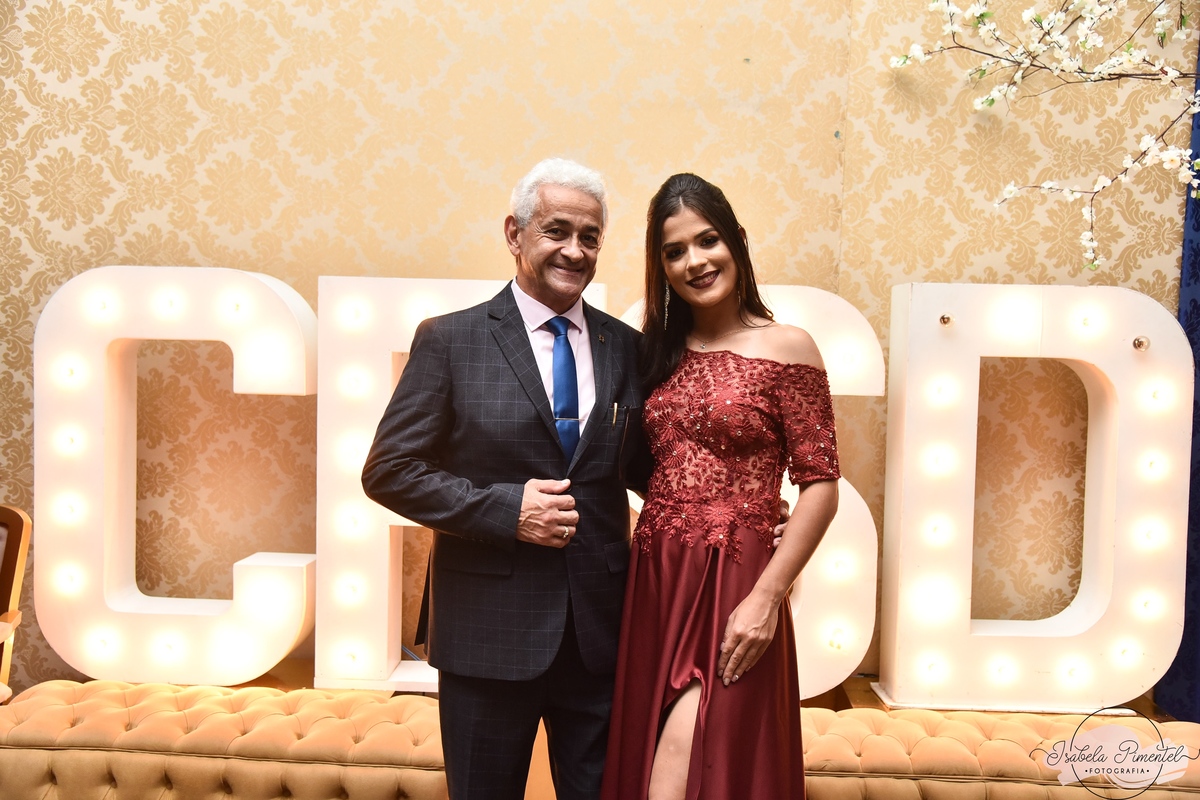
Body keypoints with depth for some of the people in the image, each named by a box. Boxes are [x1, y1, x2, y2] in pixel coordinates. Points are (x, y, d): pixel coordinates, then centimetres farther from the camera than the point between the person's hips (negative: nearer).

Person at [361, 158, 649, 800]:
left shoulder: (626, 348, 5)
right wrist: (504, 509, -18)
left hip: (600, 630, 3)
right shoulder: (450, 340, -5)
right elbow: (389, 470, -7)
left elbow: (643, 468, 10)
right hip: (490, 630, -3)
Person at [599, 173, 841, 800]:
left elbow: (820, 485, -9)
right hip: (651, 581, 6)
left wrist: (766, 597, -15)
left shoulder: (786, 348, -5)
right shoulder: (660, 352, 10)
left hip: (731, 584, -5)